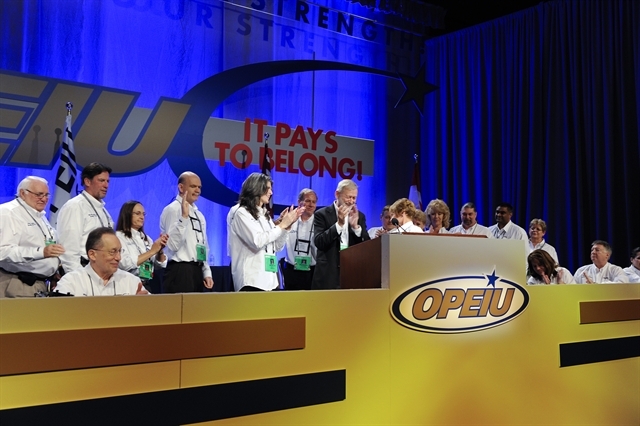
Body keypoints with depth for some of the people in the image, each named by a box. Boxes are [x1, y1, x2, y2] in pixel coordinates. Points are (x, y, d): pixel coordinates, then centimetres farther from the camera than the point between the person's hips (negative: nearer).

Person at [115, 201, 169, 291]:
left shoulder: (146, 238, 17)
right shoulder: (119, 236, 0)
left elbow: (161, 265, 13)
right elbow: (124, 264, -16)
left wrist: (160, 250, -6)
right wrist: (152, 251, -12)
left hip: (148, 284, 6)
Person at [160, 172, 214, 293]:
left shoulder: (199, 215, 18)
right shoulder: (172, 210, -8)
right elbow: (173, 245, -19)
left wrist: (207, 273, 14)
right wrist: (184, 217, -25)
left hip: (197, 271, 8)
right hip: (179, 272, -8)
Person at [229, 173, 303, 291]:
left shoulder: (265, 214, 15)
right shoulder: (242, 213, -5)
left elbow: (277, 247, 15)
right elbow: (257, 241, -18)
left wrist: (287, 224, 3)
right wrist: (282, 225, -12)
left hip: (269, 278, 7)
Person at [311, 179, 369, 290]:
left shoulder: (359, 216, 11)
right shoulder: (322, 214, -1)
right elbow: (319, 243, -12)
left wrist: (355, 226, -12)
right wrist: (339, 223, -19)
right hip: (328, 275, -3)